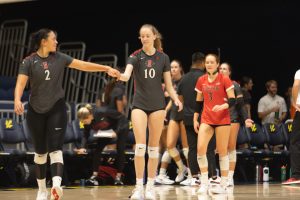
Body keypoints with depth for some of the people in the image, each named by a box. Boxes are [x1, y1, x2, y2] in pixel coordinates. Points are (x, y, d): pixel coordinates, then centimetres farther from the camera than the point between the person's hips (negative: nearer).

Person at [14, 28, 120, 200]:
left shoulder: (59, 58, 0)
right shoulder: (29, 61, -6)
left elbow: (83, 65, 0)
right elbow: (21, 83, -16)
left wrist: (107, 68, -6)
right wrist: (17, 100, -35)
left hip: (56, 109, 0)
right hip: (36, 111, 0)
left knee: (55, 149, -14)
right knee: (40, 152, 9)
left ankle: (57, 184, -32)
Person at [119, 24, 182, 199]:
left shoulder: (163, 58, 3)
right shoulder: (136, 56, -2)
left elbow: (168, 84, 5)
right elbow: (127, 74, -22)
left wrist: (176, 99, -13)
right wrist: (121, 76, -46)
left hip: (157, 104, 1)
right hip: (140, 104, -1)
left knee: (153, 147, 3)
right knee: (140, 145, -11)